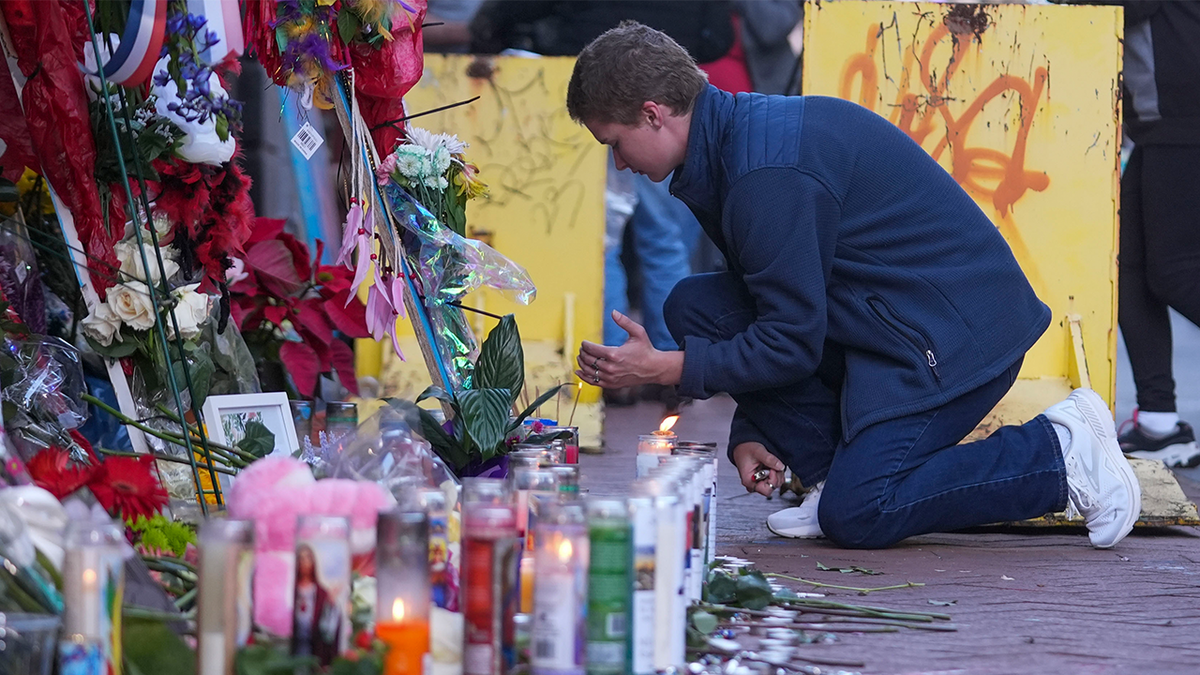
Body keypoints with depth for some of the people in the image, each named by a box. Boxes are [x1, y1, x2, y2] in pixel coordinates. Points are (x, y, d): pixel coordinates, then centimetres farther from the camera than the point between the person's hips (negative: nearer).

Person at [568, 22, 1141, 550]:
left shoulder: (769, 172, -23)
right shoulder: (737, 135, 9)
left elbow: (792, 342, -21)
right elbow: (768, 315, 16)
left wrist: (661, 368, -14)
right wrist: (750, 434, 6)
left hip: (954, 332, -10)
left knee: (855, 517, -20)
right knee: (694, 306, 3)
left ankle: (1059, 455, -7)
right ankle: (839, 474, 3)